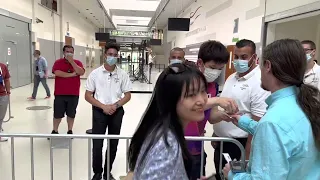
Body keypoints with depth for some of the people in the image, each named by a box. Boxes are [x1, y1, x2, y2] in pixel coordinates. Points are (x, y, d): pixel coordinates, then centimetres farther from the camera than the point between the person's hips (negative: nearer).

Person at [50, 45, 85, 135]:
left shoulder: (77, 62, 3)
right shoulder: (58, 62, 0)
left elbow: (81, 72, -14)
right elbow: (57, 73, -18)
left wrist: (71, 61, -17)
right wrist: (72, 74, -15)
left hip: (74, 94, 1)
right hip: (60, 94, -1)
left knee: (71, 114, 11)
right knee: (57, 114, 8)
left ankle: (70, 131, 26)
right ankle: (55, 131, 24)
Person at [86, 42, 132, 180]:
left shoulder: (123, 74, -1)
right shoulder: (95, 73, -4)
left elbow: (128, 95, 3)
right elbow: (88, 96, -2)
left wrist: (115, 105, -13)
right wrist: (103, 107, -13)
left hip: (117, 112, 1)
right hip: (99, 111, -1)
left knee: (113, 144, 11)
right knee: (97, 144, 3)